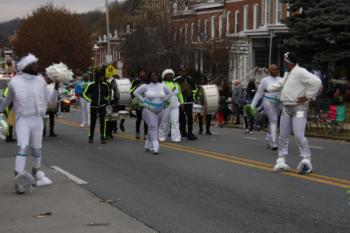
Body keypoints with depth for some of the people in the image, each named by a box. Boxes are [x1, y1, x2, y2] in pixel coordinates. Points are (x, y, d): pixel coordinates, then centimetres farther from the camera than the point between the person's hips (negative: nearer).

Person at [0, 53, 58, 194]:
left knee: (37, 149, 13)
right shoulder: (15, 82, -3)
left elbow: (50, 99, 6)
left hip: (37, 119, 3)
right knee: (22, 148, -16)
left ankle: (35, 174, 34)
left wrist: (56, 87, -7)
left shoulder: (40, 80, 4)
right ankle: (18, 181, -17)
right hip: (22, 119, -3)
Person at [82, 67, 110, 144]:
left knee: (102, 122, -8)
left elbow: (108, 94, 19)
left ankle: (103, 138, -2)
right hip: (93, 106, -1)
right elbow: (84, 94, 3)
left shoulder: (105, 85, 1)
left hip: (102, 106, 1)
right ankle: (91, 137, 21)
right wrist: (90, 100, -7)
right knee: (92, 122, 8)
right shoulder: (91, 85, -6)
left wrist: (106, 99, 2)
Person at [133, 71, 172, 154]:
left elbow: (170, 93, 18)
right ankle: (155, 146, -20)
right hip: (149, 109, -4)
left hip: (160, 110, 4)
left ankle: (148, 144, 24)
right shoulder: (145, 86, -4)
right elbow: (136, 92, 0)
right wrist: (143, 100, -6)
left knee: (155, 127, 9)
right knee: (153, 126, -15)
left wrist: (164, 100, 5)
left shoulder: (162, 86, 5)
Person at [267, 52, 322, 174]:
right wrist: (268, 89, 44)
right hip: (286, 108, 9)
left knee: (299, 136, -18)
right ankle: (281, 160, 17)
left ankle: (306, 160, -11)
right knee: (283, 136, 9)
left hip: (299, 109, -9)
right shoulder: (287, 73, 17)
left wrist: (307, 96, -20)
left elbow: (317, 82, -24)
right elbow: (280, 84, 36)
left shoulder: (301, 72, -14)